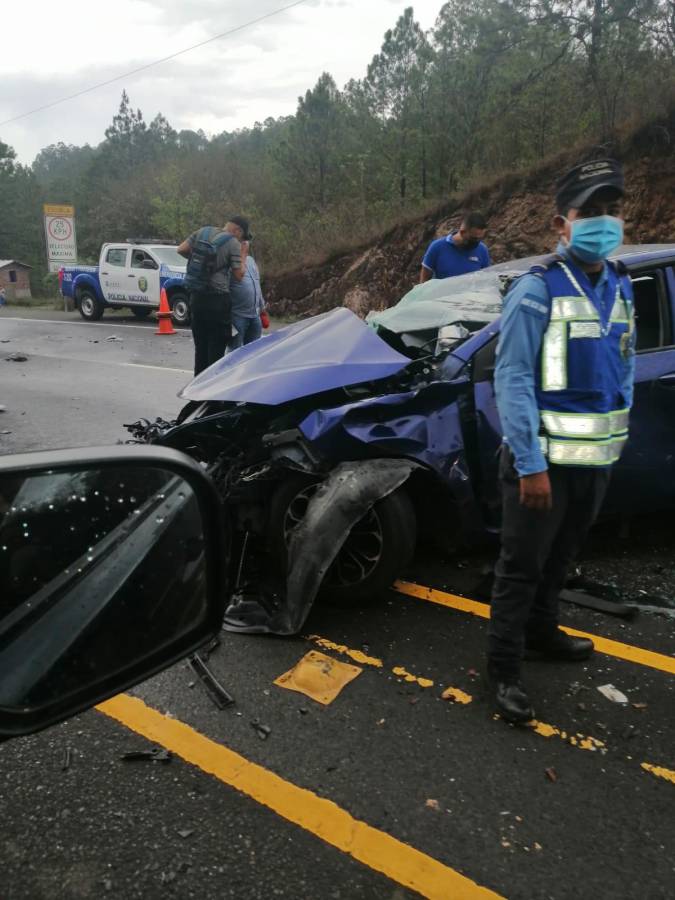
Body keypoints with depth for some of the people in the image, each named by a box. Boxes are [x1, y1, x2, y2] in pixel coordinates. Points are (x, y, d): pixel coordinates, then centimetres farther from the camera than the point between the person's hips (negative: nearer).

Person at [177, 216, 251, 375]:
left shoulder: (202, 232, 8)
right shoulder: (234, 243, -8)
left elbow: (181, 249, 8)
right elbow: (239, 275, -7)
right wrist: (243, 255, 6)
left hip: (196, 296, 6)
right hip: (217, 299, -6)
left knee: (200, 345, 15)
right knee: (216, 346, 1)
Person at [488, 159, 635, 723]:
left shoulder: (620, 286, 8)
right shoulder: (538, 289, -15)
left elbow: (624, 365, 16)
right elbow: (512, 379, -19)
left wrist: (617, 434, 13)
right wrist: (530, 464, -22)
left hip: (597, 459, 7)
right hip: (545, 459, -7)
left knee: (561, 559, 22)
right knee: (522, 566, 4)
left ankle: (541, 633, 43)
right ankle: (505, 668, 19)